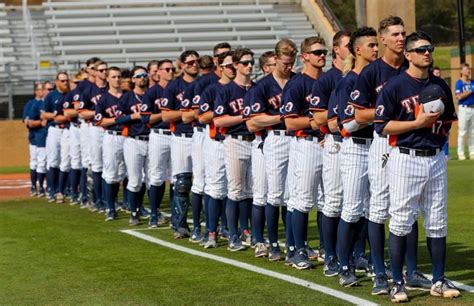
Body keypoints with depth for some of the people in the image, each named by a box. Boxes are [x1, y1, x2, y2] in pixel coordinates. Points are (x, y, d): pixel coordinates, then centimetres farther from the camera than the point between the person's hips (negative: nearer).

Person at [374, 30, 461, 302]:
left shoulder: (440, 86, 11)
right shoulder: (395, 86, -6)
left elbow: (448, 120, 22)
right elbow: (382, 125, -10)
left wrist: (438, 131, 3)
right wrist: (418, 123, -15)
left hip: (436, 158, 5)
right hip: (406, 159, -5)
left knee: (438, 223, 8)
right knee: (401, 221, -3)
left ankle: (439, 281, 16)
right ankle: (398, 283, 4)